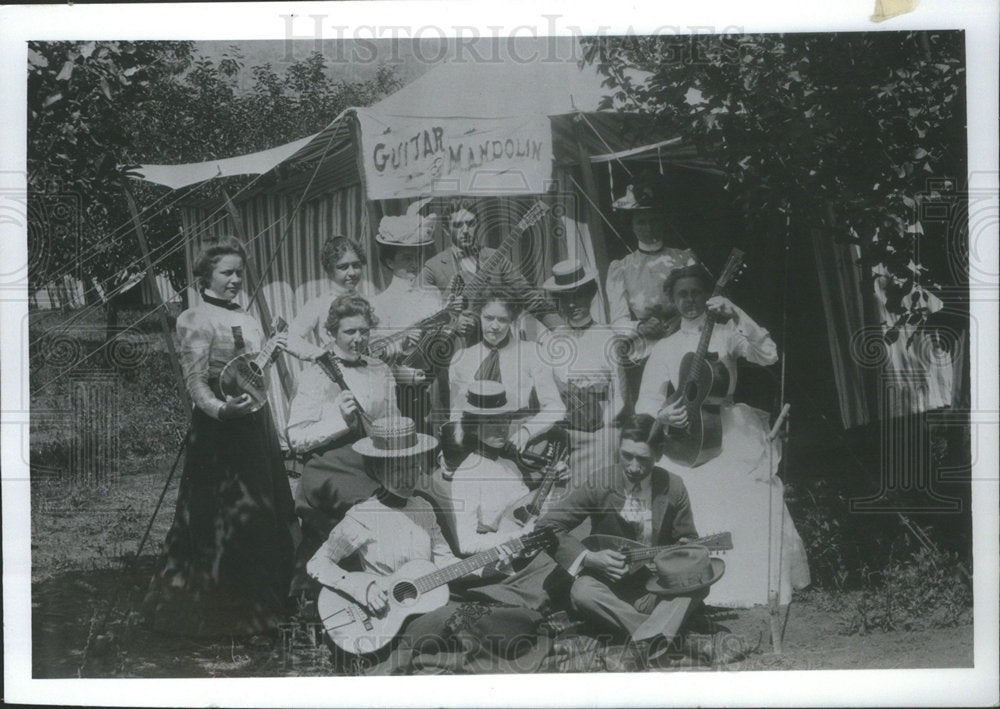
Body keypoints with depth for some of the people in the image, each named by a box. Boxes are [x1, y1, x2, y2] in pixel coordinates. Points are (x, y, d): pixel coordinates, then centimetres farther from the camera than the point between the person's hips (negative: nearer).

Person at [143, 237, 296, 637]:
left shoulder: (246, 318, 15)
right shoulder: (197, 320, -11)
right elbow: (195, 382, -19)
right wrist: (221, 408, -34)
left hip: (255, 423, 9)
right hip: (219, 428, -9)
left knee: (266, 511, 12)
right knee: (224, 516, -5)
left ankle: (262, 601, 26)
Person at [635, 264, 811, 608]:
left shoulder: (726, 333, 11)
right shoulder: (665, 348, 15)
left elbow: (767, 355, -6)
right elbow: (646, 402, 8)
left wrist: (735, 316, -16)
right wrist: (663, 415, -14)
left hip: (729, 429, -1)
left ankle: (760, 587, -4)